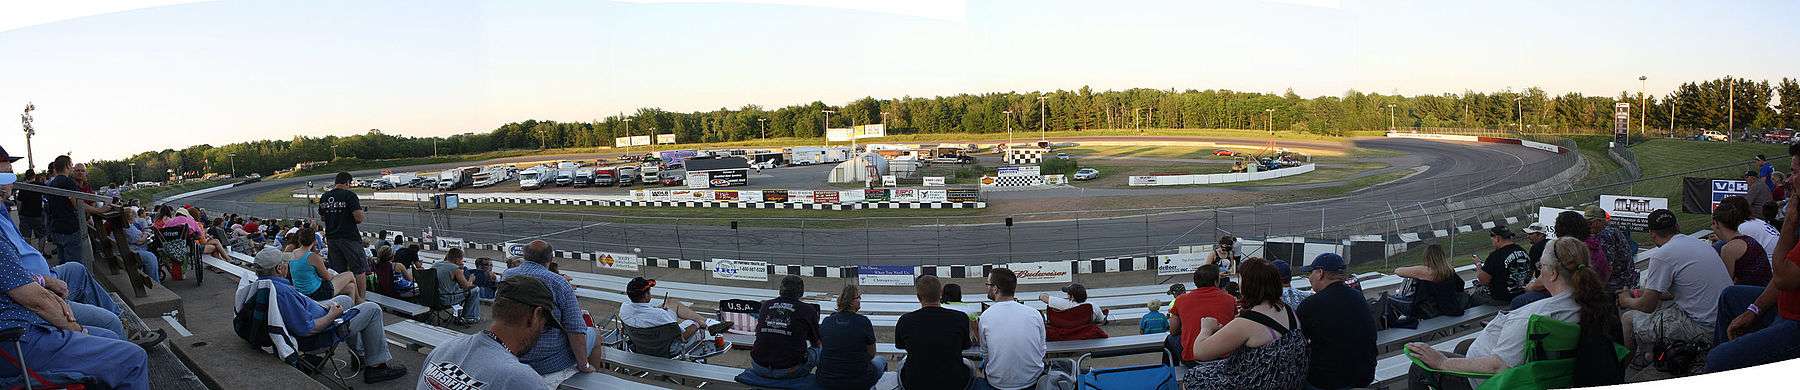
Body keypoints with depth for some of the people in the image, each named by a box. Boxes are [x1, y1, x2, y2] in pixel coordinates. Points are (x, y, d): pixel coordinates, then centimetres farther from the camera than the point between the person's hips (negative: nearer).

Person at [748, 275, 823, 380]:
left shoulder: (766, 305, 10)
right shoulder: (808, 310, 1)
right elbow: (816, 343, 15)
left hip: (760, 368, 4)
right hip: (790, 370, -4)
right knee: (818, 351, 21)